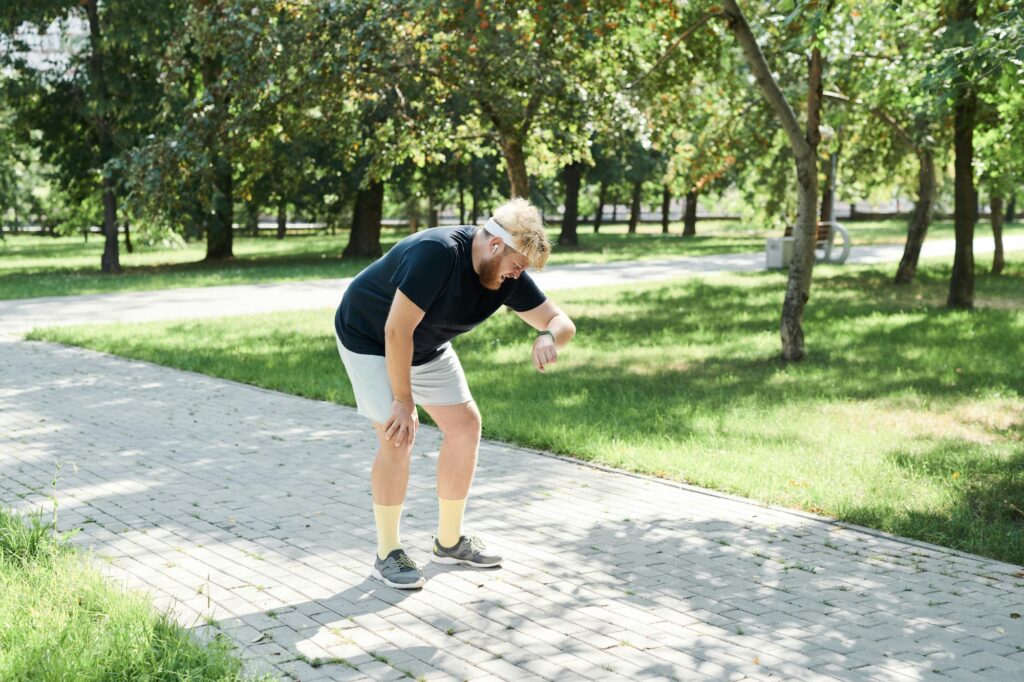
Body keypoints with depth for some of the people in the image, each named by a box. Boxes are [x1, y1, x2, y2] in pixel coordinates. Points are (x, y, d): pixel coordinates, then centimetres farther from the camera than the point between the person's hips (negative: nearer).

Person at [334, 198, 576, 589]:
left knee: (465, 424, 3)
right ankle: (387, 554, -2)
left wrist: (549, 337, -34)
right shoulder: (438, 253, -36)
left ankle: (450, 542, 16)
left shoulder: (506, 275, -13)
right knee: (398, 436, -17)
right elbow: (396, 330, -35)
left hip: (426, 348, 8)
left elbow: (561, 322, -10)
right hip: (370, 339, -8)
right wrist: (403, 401, -31)